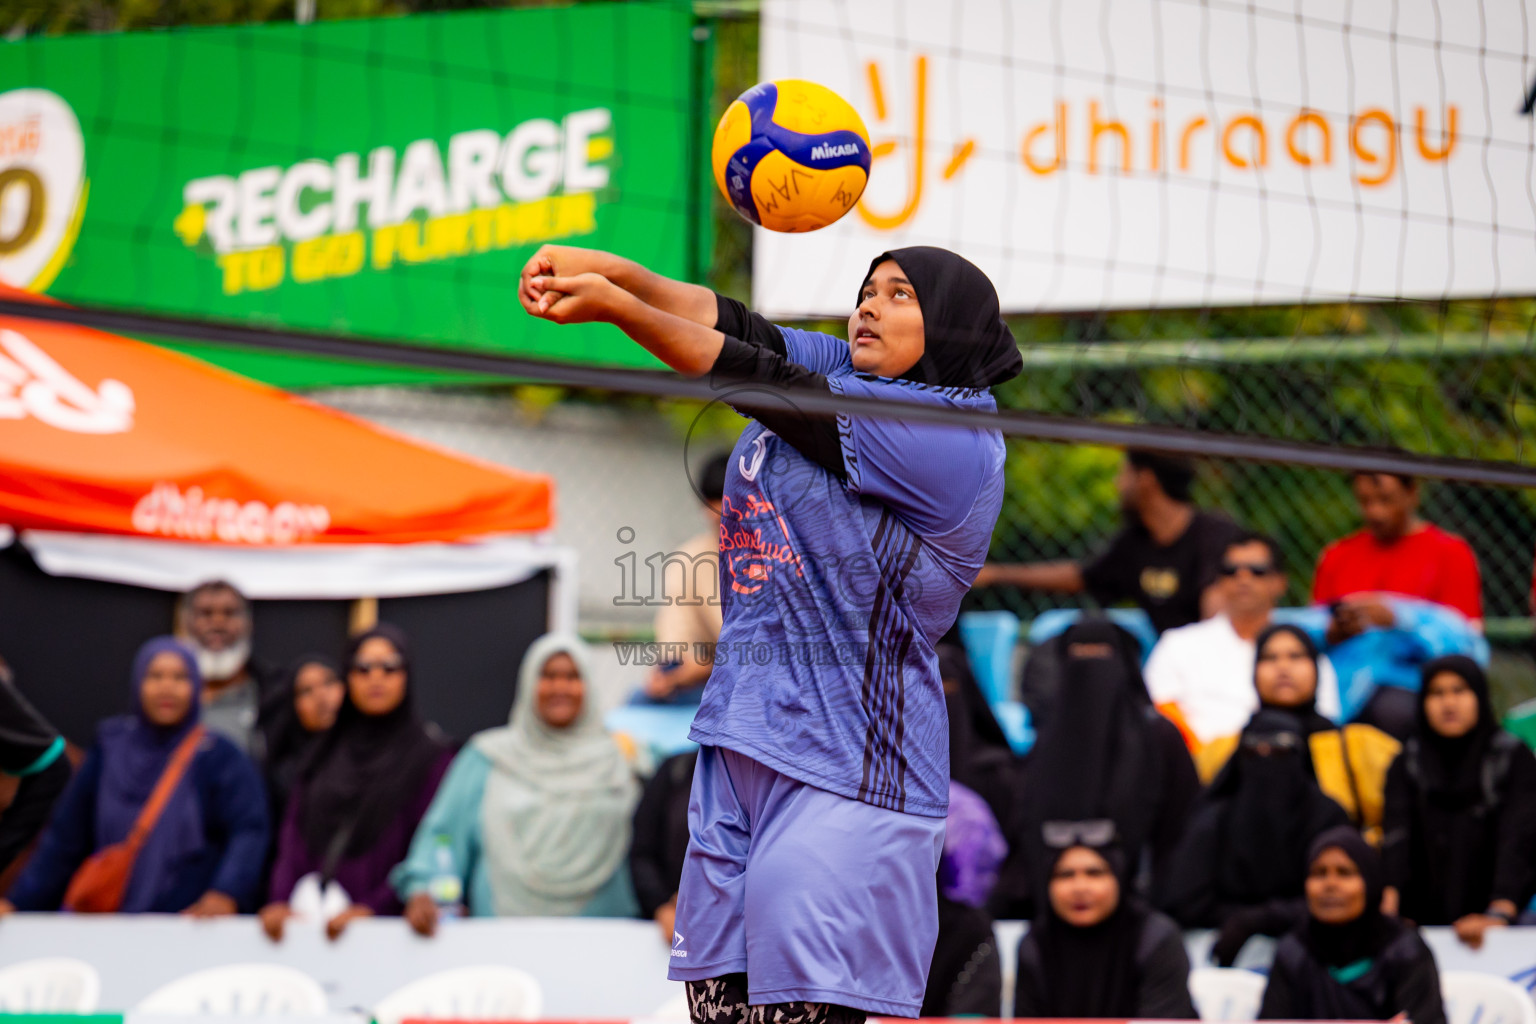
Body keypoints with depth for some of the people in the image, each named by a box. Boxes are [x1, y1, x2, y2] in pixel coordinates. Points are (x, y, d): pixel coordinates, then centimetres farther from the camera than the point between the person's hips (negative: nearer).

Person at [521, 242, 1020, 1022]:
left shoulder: (951, 441, -11)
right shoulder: (841, 373, 14)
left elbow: (763, 385, -15)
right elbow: (727, 321, 3)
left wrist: (614, 307, -16)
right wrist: (605, 269, -14)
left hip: (840, 776, -8)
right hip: (737, 750, 8)